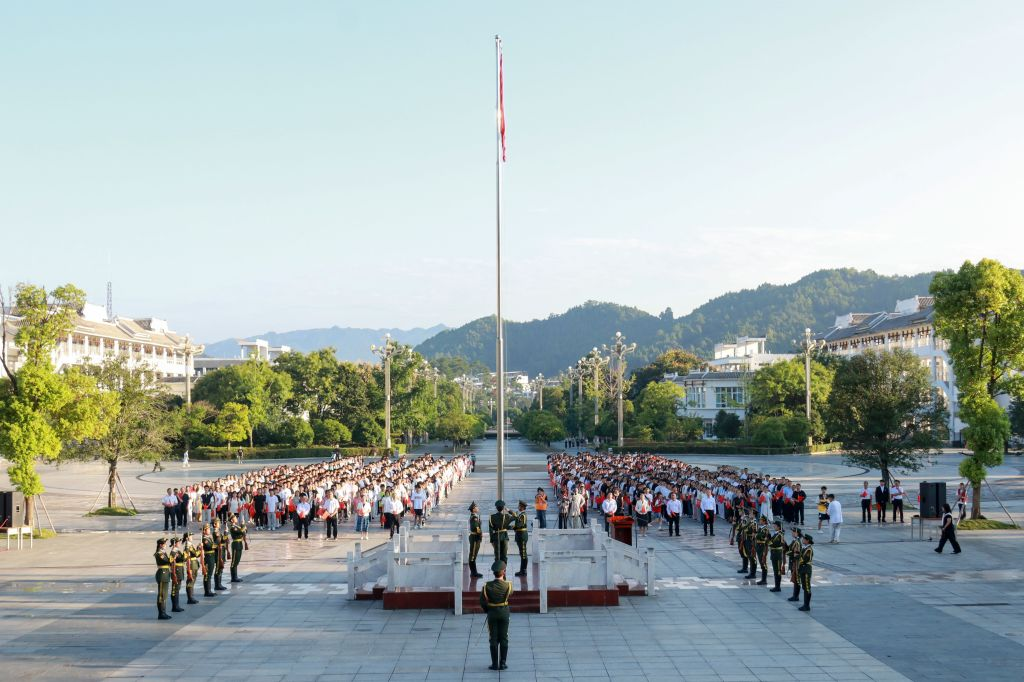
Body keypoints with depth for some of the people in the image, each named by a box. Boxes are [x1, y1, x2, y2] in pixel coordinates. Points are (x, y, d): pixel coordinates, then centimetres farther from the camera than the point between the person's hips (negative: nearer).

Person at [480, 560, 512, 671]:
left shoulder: (487, 585, -13)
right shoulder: (507, 585, -14)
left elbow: (482, 601, -8)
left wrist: (487, 611, 10)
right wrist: (504, 579, 7)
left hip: (492, 613, 0)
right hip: (504, 613, 0)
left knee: (493, 639, 7)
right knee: (504, 639, 8)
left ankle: (495, 664, 7)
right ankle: (502, 663, 8)